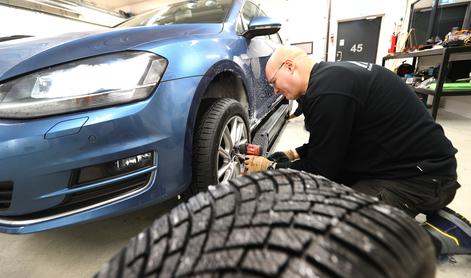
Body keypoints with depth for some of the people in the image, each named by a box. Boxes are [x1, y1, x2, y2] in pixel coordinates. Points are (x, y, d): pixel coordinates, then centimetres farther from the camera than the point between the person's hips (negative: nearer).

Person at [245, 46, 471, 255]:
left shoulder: (327, 91, -26)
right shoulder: (330, 75, 6)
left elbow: (319, 171, -17)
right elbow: (328, 145, 16)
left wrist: (270, 167, -5)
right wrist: (292, 155, 8)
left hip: (422, 176, -10)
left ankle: (436, 231, 1)